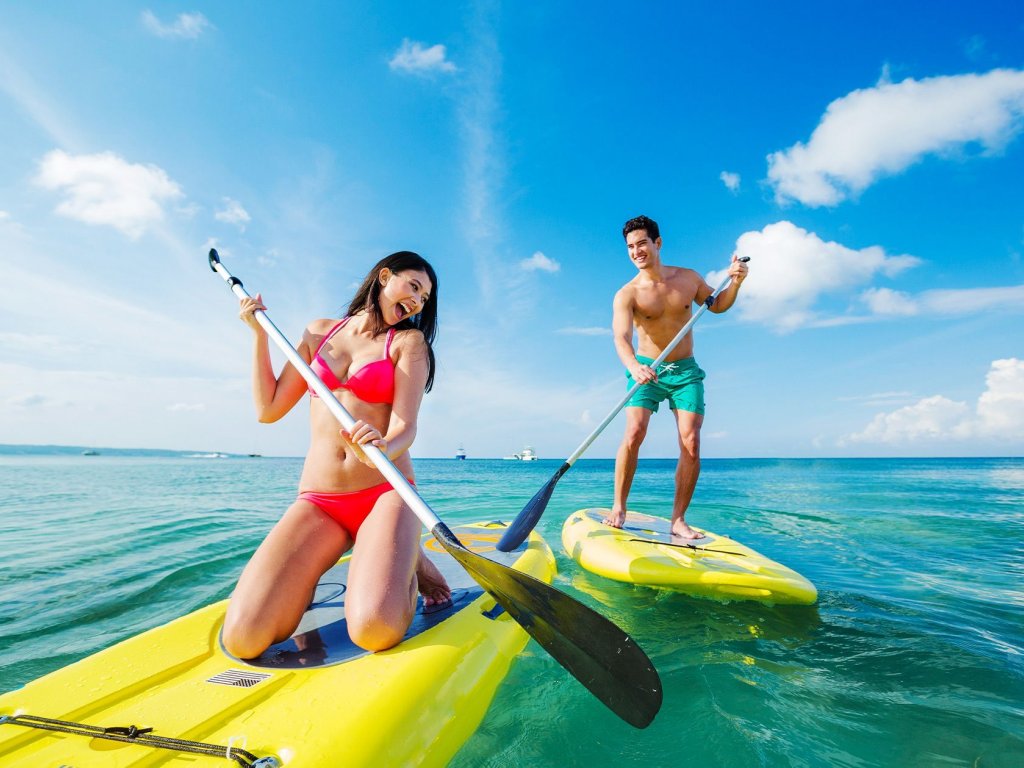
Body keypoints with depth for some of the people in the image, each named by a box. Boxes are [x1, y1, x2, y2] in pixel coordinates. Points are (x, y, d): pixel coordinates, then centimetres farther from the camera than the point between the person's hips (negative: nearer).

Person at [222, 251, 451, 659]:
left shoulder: (409, 341, 4)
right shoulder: (319, 332, 14)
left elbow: (404, 428, -9)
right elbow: (268, 409, 13)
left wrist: (382, 448, -31)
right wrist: (259, 333, 11)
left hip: (384, 494, -3)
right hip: (318, 502, 3)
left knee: (374, 631, -27)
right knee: (242, 639, -15)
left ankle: (406, 566, 6)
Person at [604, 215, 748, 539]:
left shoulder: (688, 278, 2)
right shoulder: (627, 294, -10)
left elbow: (716, 305, 19)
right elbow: (621, 338, -27)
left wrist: (735, 282, -1)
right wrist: (634, 366, -47)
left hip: (686, 371, 3)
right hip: (646, 371, -2)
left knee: (691, 444, -8)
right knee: (634, 433, -20)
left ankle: (678, 520, 3)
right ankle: (618, 508, -6)